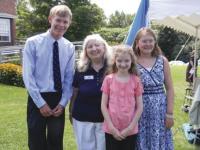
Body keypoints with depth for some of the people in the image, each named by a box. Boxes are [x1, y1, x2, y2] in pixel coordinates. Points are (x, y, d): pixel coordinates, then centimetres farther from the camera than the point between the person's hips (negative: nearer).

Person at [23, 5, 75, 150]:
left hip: (58, 100, 3)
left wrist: (63, 103, -5)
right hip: (37, 99, -2)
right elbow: (28, 76, -10)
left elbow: (69, 78, 3)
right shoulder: (33, 43, -8)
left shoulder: (70, 47, 1)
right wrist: (41, 103, -12)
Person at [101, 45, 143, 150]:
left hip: (130, 131, 0)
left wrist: (130, 127, -8)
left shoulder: (136, 81, -2)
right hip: (111, 130, 0)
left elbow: (139, 107, -1)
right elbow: (103, 105, -3)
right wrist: (111, 127, -9)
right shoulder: (108, 79, -3)